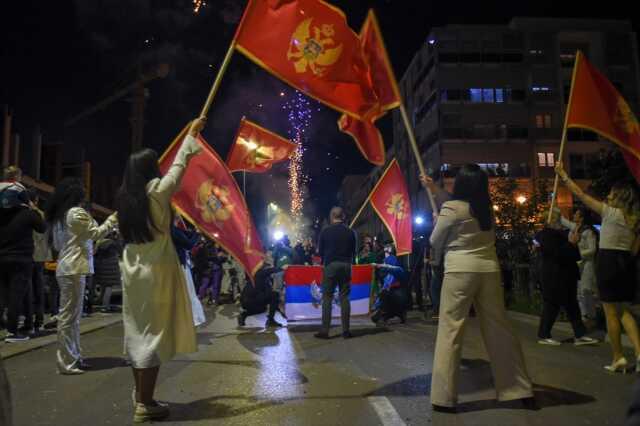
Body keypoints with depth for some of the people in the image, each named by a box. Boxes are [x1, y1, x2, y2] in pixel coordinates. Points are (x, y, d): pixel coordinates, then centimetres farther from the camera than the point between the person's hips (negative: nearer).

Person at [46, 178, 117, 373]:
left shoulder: (58, 216, 17)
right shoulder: (77, 212, -11)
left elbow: (57, 245, 22)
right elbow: (96, 233, -3)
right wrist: (113, 218, 5)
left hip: (65, 268, 9)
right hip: (74, 269, -9)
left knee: (71, 315, 11)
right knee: (69, 316, -6)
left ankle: (73, 358, 16)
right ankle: (67, 363, -1)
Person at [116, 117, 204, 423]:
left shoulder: (126, 196, 5)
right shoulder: (157, 191, -11)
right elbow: (179, 166, 4)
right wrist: (192, 133, 17)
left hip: (133, 270, 7)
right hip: (157, 271, -7)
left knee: (137, 332, 16)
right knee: (154, 333, -1)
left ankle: (139, 391, 32)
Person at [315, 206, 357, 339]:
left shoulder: (325, 231, -3)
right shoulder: (351, 232, 2)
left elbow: (320, 251, 1)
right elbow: (354, 252, 5)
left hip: (330, 265, -2)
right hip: (346, 265, 2)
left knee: (327, 298, 3)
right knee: (344, 297, 6)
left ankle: (324, 330, 1)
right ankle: (346, 330, 6)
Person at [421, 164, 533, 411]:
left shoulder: (451, 208, -6)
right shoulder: (486, 208, 12)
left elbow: (435, 243, 3)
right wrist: (433, 188, 36)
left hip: (460, 271, -5)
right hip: (489, 270, 6)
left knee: (450, 331, 0)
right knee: (499, 330, 13)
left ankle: (444, 397, 3)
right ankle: (520, 389, 23)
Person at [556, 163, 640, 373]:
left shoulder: (611, 212, -9)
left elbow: (581, 195, -6)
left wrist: (563, 175, 1)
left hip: (607, 261, -7)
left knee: (611, 313, 1)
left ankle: (618, 358, 6)